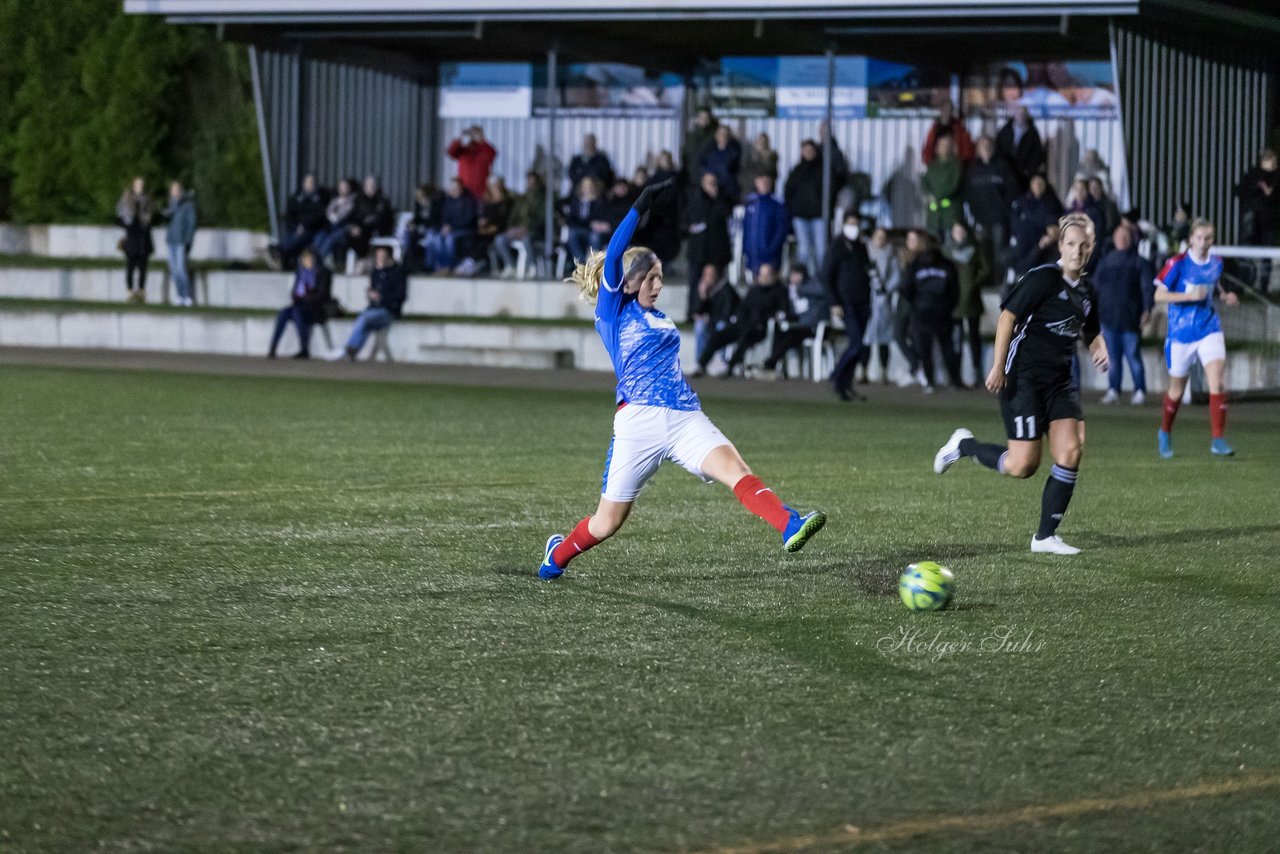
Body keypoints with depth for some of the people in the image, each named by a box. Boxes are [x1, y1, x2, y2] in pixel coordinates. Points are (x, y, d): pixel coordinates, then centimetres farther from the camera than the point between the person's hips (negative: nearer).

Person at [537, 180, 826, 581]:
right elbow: (612, 258, -14)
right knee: (607, 522, 4)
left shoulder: (657, 318, 22)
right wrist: (639, 209, -21)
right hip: (639, 419, -5)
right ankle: (558, 554, 35)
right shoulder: (613, 311, 2)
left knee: (735, 468, -24)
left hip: (684, 416, 5)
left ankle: (790, 527, -45)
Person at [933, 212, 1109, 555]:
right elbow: (1008, 316, -14)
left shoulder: (1086, 292, 12)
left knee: (1071, 451, -9)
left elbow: (1091, 333, 28)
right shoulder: (1043, 279, -11)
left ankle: (1045, 536, 1)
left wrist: (1099, 349, 5)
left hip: (1060, 381, 7)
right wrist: (998, 366, -18)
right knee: (1023, 465, -9)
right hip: (1023, 380, -7)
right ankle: (964, 445, 20)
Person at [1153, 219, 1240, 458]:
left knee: (1217, 381, -16)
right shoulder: (1178, 263, -11)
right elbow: (1159, 295, -11)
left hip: (1209, 329, 2)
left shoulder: (1216, 263, 3)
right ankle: (1165, 433, 35)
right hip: (1181, 332, -2)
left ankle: (1218, 440, -15)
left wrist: (1225, 296, 0)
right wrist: (1190, 296, -22)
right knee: (1177, 388, 10)